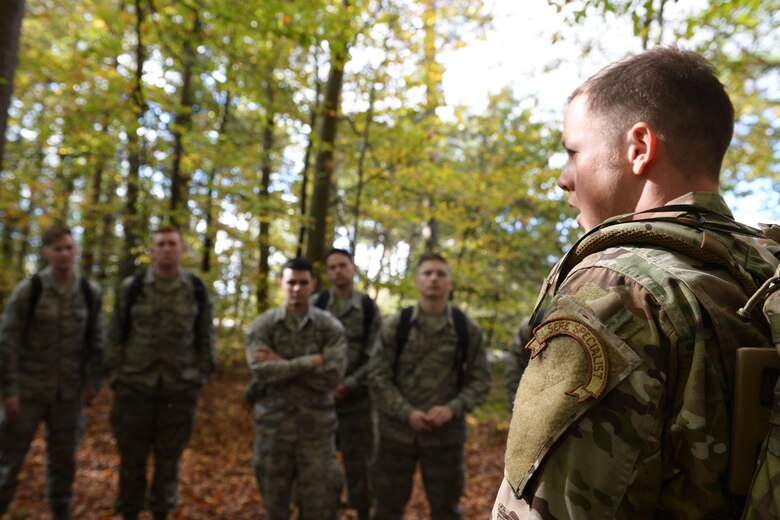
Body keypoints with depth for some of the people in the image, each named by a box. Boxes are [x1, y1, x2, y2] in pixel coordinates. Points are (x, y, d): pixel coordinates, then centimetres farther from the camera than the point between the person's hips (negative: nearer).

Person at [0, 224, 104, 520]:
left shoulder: (90, 293, 0)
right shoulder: (28, 290, -8)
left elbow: (95, 341, 5)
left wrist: (94, 382, 1)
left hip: (69, 392, 2)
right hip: (29, 389, -2)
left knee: (64, 457, 12)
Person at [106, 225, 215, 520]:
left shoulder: (197, 291, 3)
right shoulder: (131, 287, 2)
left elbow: (206, 338, 7)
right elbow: (116, 335, 4)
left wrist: (201, 376, 1)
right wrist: (115, 376, -2)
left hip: (180, 389, 0)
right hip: (134, 386, 0)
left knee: (169, 458, 9)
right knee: (132, 456, 10)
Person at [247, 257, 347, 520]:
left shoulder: (331, 327, -2)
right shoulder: (263, 324, -1)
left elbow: (331, 377, -14)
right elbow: (261, 370, -16)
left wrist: (283, 364, -14)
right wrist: (309, 362, -17)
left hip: (317, 427, 0)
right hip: (273, 425, 1)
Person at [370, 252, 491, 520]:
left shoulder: (467, 328, -1)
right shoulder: (395, 324, -3)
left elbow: (480, 380, 1)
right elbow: (379, 376, -4)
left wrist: (452, 409, -15)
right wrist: (406, 412, -15)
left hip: (446, 433, 0)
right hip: (397, 430, 0)